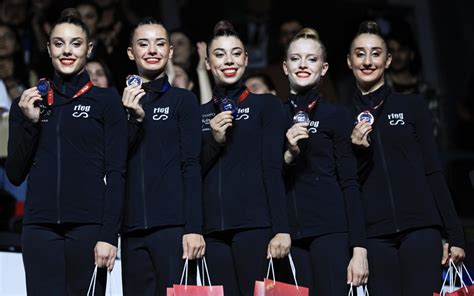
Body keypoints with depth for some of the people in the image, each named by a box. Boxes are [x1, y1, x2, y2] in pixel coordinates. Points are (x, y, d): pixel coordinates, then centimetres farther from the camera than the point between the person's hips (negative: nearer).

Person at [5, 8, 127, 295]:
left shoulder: (106, 100, 6)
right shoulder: (28, 103, 14)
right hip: (40, 228, 2)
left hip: (88, 226, -2)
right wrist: (29, 121, -2)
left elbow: (116, 173, 0)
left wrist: (109, 235, -9)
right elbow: (15, 174, 11)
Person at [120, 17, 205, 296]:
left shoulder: (183, 100, 6)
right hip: (132, 228, 3)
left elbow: (191, 166, 0)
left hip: (172, 224, -3)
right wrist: (134, 118, -8)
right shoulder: (124, 103, 15)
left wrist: (194, 228, -9)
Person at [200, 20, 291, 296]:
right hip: (213, 228, 3)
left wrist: (281, 229, -8)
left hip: (255, 224, -3)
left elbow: (273, 169, 0)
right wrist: (214, 141, -5)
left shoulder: (267, 105, 8)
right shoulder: (200, 114, 17)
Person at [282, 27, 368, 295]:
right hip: (289, 232, 3)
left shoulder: (336, 115, 5)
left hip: (330, 231, -3)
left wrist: (359, 249, -7)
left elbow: (350, 184, 1)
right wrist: (289, 155, -9)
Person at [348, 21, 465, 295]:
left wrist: (454, 234, 2)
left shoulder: (413, 106, 9)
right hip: (374, 233, 1)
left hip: (420, 226, -1)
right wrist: (358, 150, -9)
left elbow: (432, 171, 7)